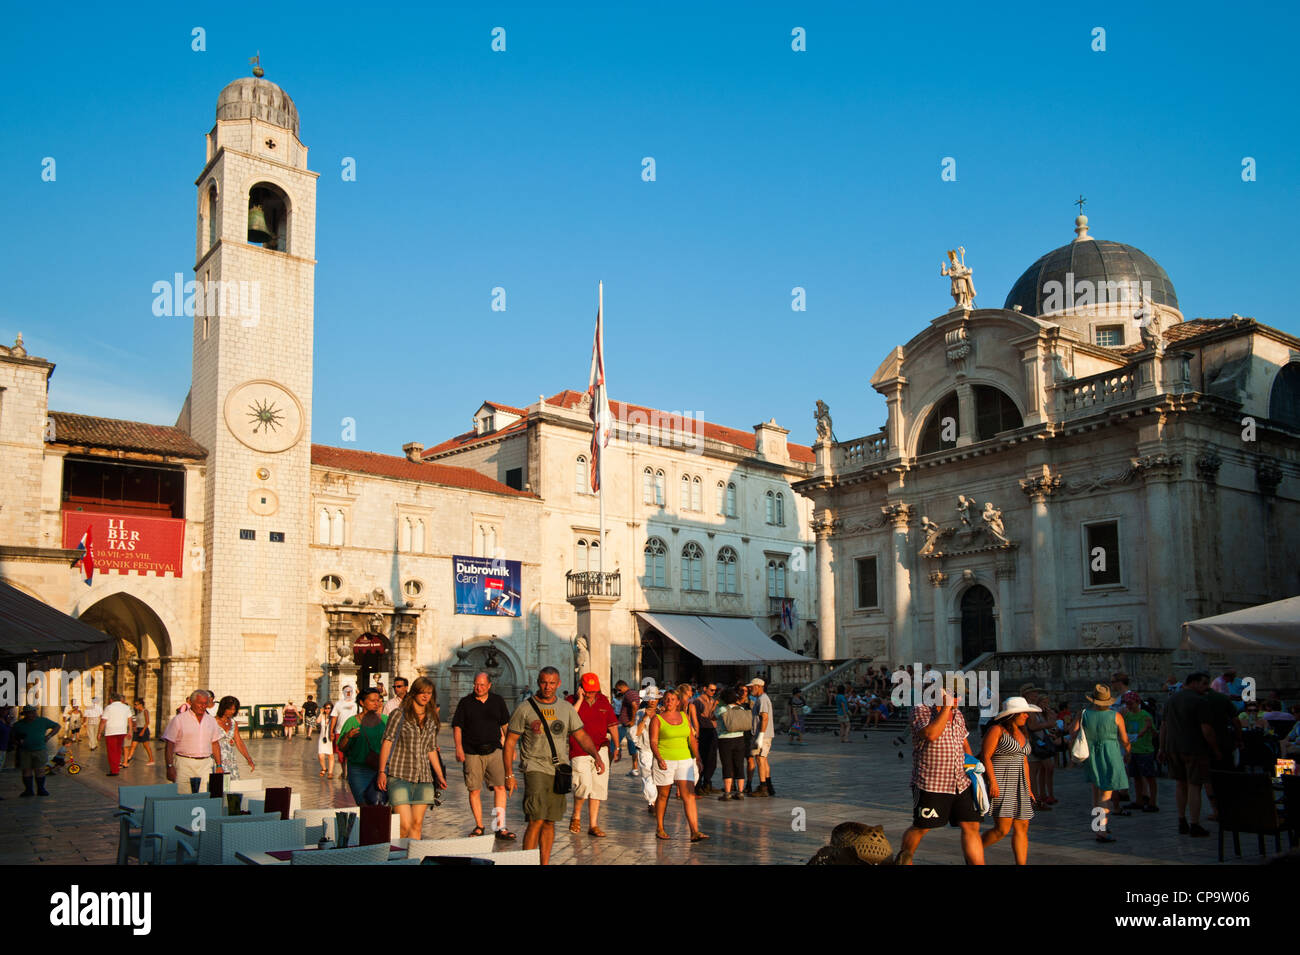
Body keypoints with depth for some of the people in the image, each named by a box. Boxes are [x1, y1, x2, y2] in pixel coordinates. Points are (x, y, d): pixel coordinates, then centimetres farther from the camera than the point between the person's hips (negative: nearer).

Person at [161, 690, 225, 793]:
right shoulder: (179, 719, -1)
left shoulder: (211, 720, 13)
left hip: (206, 765, 4)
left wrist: (219, 765, 11)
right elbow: (169, 746, -3)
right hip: (184, 764, -4)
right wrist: (170, 767, -12)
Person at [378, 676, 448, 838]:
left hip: (423, 778, 5)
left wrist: (440, 776, 20)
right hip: (399, 776, -5)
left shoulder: (432, 721, 14)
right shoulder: (399, 715, 0)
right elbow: (387, 742, -4)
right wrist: (382, 771, -10)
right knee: (405, 826, -13)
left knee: (417, 825, 1)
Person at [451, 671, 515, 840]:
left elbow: (506, 725, 16)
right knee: (474, 790, 1)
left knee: (500, 787, -10)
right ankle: (479, 826, 15)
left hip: (493, 751, 1)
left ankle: (500, 827, -6)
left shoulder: (497, 700, 9)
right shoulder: (465, 702, 4)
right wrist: (459, 748, -6)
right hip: (472, 753, -1)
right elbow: (457, 726, 4)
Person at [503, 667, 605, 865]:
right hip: (535, 768, -4)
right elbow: (510, 742, 1)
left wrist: (596, 756, -9)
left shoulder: (566, 709, 11)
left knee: (550, 822, 9)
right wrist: (509, 774, -5)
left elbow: (582, 736, 9)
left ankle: (545, 863, 18)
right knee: (536, 821, -14)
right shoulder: (525, 709, -1)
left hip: (560, 771, 4)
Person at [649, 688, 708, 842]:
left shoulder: (684, 717, 10)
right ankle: (659, 829, 24)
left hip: (684, 760, 3)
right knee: (663, 795, 8)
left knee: (689, 796, -8)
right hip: (665, 761, -3)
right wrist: (659, 758, -24)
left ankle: (695, 832, -14)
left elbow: (692, 739, 15)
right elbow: (653, 741, -9)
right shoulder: (657, 719, -2)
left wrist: (698, 758, 11)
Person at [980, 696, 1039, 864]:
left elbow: (1023, 761, 19)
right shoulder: (996, 730, -9)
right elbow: (985, 757, -14)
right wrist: (992, 782, -23)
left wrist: (1028, 788, 16)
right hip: (998, 784, -8)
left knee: (1022, 828, 2)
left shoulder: (1020, 733, 14)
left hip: (1016, 785, 8)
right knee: (1003, 828, -12)